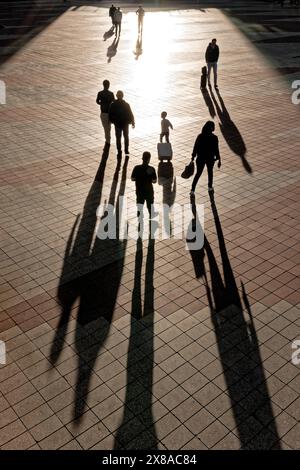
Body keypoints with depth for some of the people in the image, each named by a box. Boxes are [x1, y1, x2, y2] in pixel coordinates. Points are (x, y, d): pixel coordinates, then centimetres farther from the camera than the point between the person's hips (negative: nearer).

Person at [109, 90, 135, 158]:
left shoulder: (113, 105, -14)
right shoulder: (126, 105, -18)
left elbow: (110, 115, -6)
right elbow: (130, 114, -9)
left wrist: (112, 121, 13)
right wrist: (133, 122, 4)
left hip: (117, 124, 0)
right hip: (125, 123, 0)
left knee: (118, 138, 11)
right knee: (126, 137, 20)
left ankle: (119, 153, 12)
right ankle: (126, 151, 28)